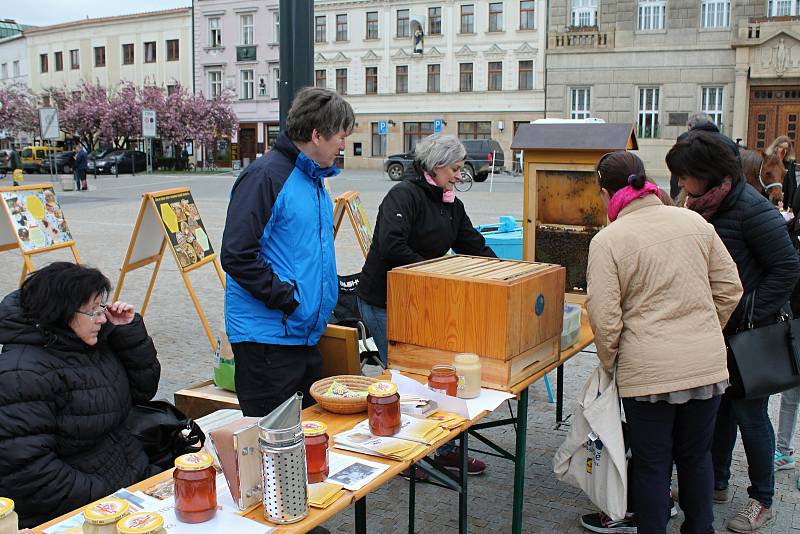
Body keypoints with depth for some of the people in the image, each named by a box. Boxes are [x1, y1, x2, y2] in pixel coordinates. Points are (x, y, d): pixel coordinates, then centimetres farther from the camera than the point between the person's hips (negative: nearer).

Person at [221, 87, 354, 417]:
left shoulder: (314, 179, 14)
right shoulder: (265, 176, -15)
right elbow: (237, 256, -22)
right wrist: (287, 299, -19)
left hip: (307, 334, 9)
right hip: (267, 337, -9)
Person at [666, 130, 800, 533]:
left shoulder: (751, 210, -20)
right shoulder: (702, 208, 4)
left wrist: (748, 319, -19)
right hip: (717, 329, 8)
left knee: (748, 412, 4)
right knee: (718, 406, 17)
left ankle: (763, 500, 22)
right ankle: (716, 483, 34)